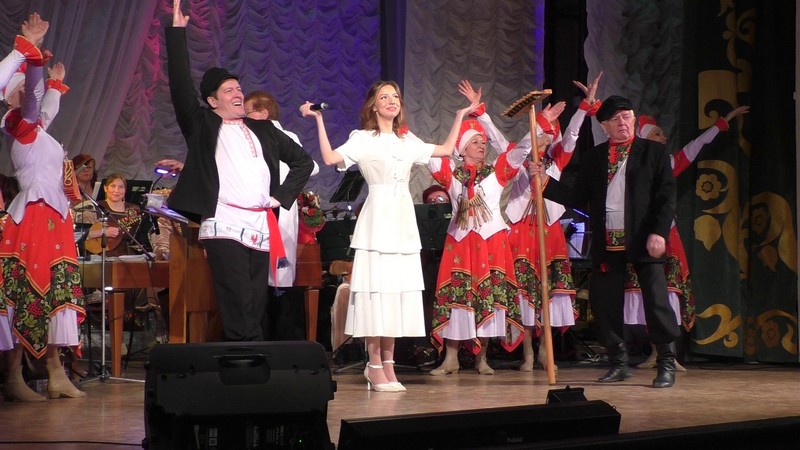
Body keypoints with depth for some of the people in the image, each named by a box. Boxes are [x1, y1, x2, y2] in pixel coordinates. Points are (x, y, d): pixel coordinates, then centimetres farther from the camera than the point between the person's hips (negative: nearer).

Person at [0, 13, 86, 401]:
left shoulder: (37, 128, 18)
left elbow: (48, 105, 41)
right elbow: (31, 92, -23)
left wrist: (57, 82, 53)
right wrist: (32, 49, -30)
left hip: (54, 218, 9)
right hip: (33, 217, -9)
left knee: (54, 293, 8)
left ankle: (56, 375, 11)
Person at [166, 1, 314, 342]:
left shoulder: (262, 131, 21)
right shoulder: (203, 125, 10)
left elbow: (303, 160, 26)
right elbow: (181, 84, -1)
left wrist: (283, 196, 11)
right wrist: (177, 32, -5)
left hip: (260, 229, 5)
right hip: (224, 226, -4)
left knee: (254, 310, 3)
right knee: (238, 310, -13)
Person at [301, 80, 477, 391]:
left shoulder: (407, 140, 17)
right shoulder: (363, 139, 1)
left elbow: (446, 149, 20)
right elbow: (330, 158, -13)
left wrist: (460, 116, 24)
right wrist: (319, 120, -14)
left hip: (403, 220, 6)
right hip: (377, 217, -5)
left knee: (397, 289, 5)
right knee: (376, 287, -7)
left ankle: (387, 364, 11)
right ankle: (375, 367, -2)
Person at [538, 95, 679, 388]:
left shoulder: (654, 152, 4)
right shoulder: (594, 157, 13)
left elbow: (667, 196, -2)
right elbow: (578, 198, 10)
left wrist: (659, 233, -13)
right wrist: (545, 182, -1)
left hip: (644, 243, -3)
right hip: (607, 244, 4)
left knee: (657, 302, -6)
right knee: (605, 304, 5)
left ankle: (667, 364, 5)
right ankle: (618, 364, 19)